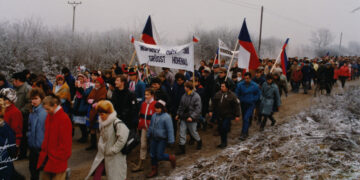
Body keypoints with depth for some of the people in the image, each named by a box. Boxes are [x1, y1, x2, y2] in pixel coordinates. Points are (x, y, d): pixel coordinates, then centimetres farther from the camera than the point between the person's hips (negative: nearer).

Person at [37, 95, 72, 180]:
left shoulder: (64, 119, -17)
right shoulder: (49, 116, 7)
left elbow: (65, 143, -16)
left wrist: (54, 157, -12)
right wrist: (44, 153, 10)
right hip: (47, 157, 7)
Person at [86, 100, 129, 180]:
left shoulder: (117, 124, -23)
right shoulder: (103, 123, 3)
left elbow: (122, 139, -31)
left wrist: (112, 150, -22)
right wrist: (100, 146, 9)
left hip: (115, 157, -7)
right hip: (102, 154, 8)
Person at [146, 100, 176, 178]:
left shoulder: (166, 117, -16)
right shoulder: (154, 116, 5)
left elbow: (170, 129, -16)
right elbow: (151, 126, 18)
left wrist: (171, 140, -16)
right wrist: (148, 135, 24)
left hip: (162, 139, -7)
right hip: (154, 138, 7)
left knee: (159, 156, -5)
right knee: (153, 155, 11)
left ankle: (171, 158, 23)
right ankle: (154, 171, 25)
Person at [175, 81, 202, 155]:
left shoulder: (196, 96, -15)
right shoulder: (184, 95, 4)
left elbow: (198, 109, -18)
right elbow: (181, 106, 15)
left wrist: (192, 117, -24)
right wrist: (178, 114, 10)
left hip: (191, 119, -5)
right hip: (183, 118, 5)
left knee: (193, 132, 12)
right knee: (182, 133, 4)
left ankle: (199, 142, 39)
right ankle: (182, 148, 12)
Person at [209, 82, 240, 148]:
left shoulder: (232, 95, -10)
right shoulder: (218, 94, 4)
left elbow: (237, 105, -9)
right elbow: (214, 103, 14)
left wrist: (237, 115, -11)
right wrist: (211, 111, 9)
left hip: (227, 115, -5)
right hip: (219, 115, 5)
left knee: (224, 129, -11)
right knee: (220, 129, 9)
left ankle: (224, 143, 6)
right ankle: (223, 142, 25)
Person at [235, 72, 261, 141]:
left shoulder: (255, 86, -9)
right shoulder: (240, 85, -8)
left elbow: (258, 94, 6)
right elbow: (237, 93, 4)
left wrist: (253, 100, -3)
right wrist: (241, 99, -6)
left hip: (251, 104, -3)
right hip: (243, 104, 3)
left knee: (246, 118, -16)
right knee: (244, 118, 13)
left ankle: (244, 134, -14)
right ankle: (246, 132, 31)